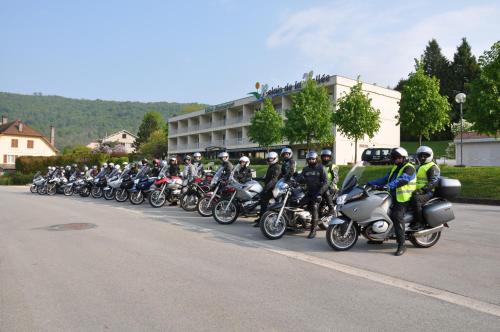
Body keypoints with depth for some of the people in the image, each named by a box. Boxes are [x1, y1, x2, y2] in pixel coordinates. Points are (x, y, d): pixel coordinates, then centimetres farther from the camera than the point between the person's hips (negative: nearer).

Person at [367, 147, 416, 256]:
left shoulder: (409, 168, -9)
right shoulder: (396, 168, 20)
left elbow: (401, 180, -25)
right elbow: (385, 179, 18)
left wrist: (387, 186, -37)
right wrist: (370, 183, 7)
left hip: (403, 199, -10)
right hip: (393, 197, 10)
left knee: (396, 217, -26)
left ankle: (401, 245, -21)